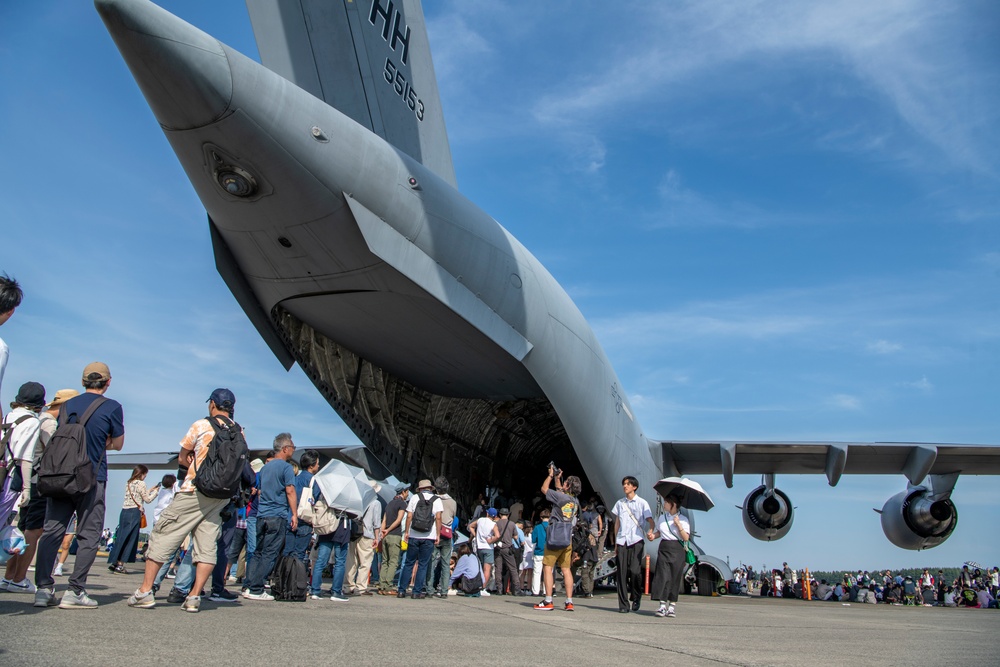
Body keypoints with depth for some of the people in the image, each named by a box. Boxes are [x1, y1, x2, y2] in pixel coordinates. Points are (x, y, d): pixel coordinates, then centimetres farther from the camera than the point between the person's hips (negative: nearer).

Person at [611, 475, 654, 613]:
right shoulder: (620, 503, 16)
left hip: (636, 541, -3)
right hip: (622, 541, 3)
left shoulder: (641, 503, 5)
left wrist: (650, 531, -23)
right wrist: (615, 543, 14)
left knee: (635, 571, -14)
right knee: (622, 573, -2)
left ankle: (636, 598, 11)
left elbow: (650, 521, -1)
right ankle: (623, 604, 4)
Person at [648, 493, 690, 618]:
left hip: (677, 550, -3)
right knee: (663, 576, -8)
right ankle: (662, 605, -9)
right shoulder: (661, 518, 11)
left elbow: (686, 538, -8)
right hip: (663, 549, 3)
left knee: (675, 578, 0)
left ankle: (672, 606, 8)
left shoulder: (683, 519, -2)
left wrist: (678, 524, -18)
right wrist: (653, 535, 7)